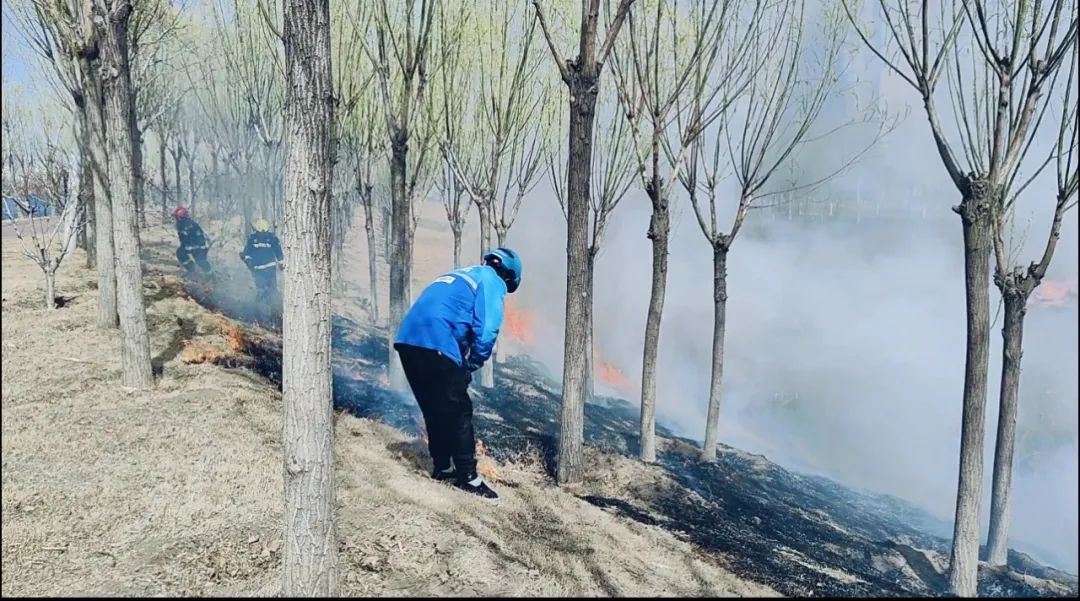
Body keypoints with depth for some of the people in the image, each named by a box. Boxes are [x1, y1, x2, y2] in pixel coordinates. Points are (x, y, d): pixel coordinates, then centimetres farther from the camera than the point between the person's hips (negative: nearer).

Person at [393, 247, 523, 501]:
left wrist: (462, 363, 25)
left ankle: (442, 467, 31)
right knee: (459, 413, 2)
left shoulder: (461, 275, 31)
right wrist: (471, 366, 6)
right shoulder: (493, 282, 6)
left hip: (407, 340, 8)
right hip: (436, 345, -8)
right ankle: (468, 477, 9)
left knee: (434, 411, 20)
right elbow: (486, 331, -7)